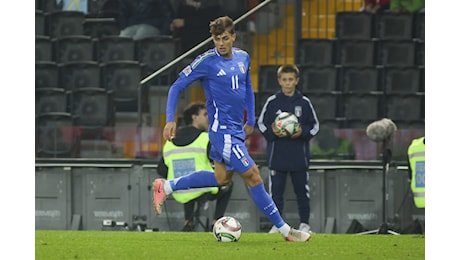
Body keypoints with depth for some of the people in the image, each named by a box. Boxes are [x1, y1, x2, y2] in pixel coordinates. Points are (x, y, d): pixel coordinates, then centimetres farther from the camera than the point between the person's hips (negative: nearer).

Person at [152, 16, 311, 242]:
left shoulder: (243, 58, 6)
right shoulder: (207, 61, -13)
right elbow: (176, 87, -7)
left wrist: (250, 120, 22)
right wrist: (170, 120, -14)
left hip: (237, 130, 8)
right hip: (222, 130, -8)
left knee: (222, 178, 19)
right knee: (253, 176, -8)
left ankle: (165, 187, 29)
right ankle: (284, 230, -1)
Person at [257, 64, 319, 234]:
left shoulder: (304, 103, 3)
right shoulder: (272, 102, 3)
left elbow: (314, 125, 9)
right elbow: (261, 124, 8)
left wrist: (303, 132, -10)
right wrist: (272, 132, -10)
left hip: (299, 155, 0)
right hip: (277, 155, 0)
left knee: (301, 190, 4)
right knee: (276, 190, 1)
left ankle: (304, 223, 14)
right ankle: (276, 224, 9)